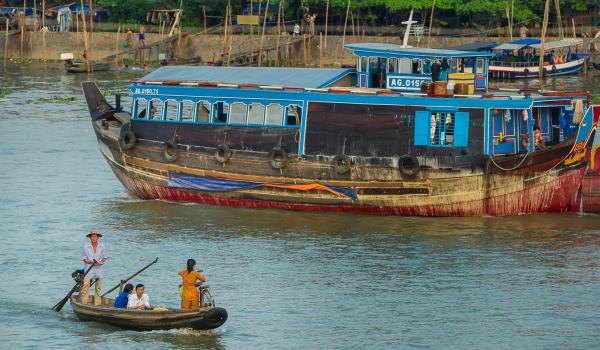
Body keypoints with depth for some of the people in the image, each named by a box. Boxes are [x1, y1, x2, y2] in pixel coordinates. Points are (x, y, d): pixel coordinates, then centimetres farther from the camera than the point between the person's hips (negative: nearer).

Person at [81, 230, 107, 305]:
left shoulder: (101, 247, 7)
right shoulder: (86, 247, 3)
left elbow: (104, 258, 13)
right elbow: (84, 259, 4)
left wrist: (101, 261, -9)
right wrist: (89, 261, -17)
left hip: (99, 270, 2)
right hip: (89, 270, -2)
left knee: (98, 288, 5)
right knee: (85, 288, -13)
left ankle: (97, 304, 12)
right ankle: (84, 304, -11)